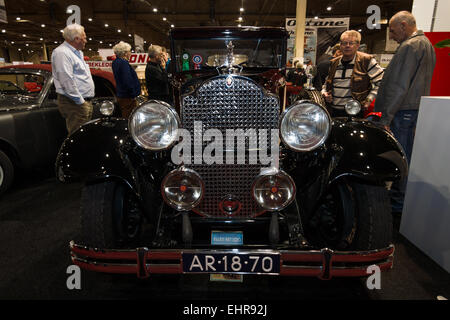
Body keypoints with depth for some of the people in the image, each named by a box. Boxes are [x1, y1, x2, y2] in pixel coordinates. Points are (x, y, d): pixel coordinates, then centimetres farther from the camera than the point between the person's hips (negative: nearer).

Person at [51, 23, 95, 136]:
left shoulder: (78, 52, 20)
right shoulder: (62, 53, -11)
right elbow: (67, 81, -20)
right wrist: (80, 102, -18)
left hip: (84, 101, 10)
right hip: (74, 103, -10)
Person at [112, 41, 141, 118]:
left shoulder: (116, 62, 15)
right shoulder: (124, 63, -16)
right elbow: (128, 82, -21)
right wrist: (133, 95, -14)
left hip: (120, 96, 10)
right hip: (127, 97, -10)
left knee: (125, 119, 15)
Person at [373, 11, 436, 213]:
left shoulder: (409, 47, -12)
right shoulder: (426, 44, 21)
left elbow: (399, 86, -20)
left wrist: (385, 117, -19)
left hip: (404, 111, -10)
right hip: (418, 108, 10)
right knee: (406, 155, 15)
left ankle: (399, 202, 5)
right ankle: (398, 194, 26)